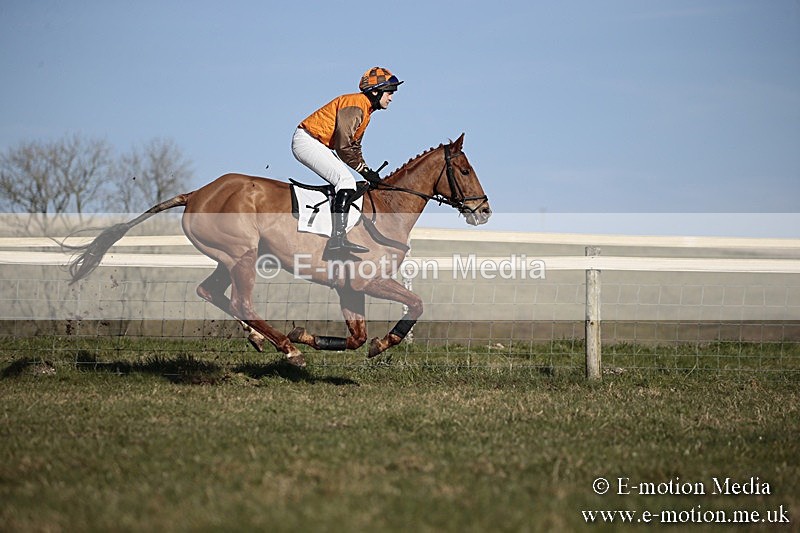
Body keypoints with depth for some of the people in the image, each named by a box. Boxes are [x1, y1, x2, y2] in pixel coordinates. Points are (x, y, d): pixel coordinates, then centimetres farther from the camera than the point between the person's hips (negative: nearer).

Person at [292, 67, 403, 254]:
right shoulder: (356, 105, -17)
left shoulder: (365, 110, 16)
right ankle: (338, 238, -29)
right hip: (306, 141, -11)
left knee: (344, 181, 11)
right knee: (346, 180, -21)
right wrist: (362, 169, -12)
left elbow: (354, 146, 22)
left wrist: (366, 170, 8)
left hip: (314, 143, 11)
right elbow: (343, 145, -22)